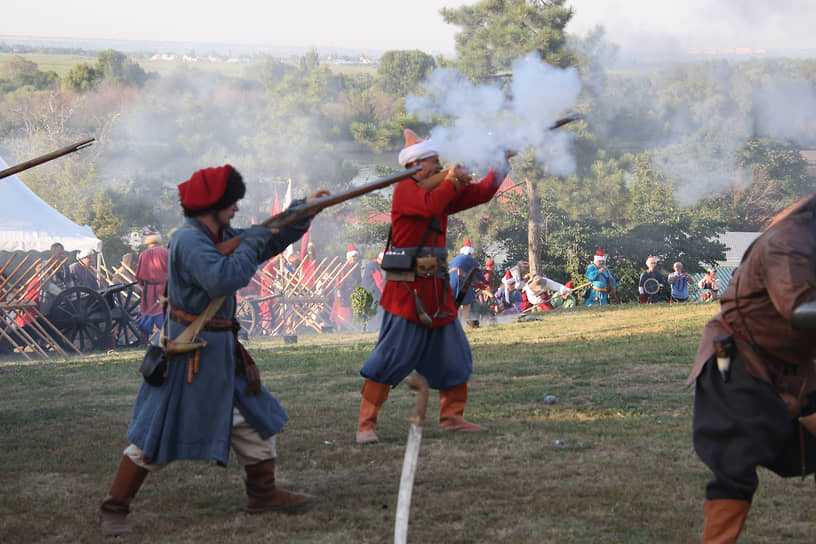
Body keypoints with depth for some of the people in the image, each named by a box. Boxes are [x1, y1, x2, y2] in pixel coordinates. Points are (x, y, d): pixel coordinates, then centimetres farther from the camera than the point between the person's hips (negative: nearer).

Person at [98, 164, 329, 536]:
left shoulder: (220, 236, 6)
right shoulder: (189, 241, -22)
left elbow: (267, 242, 19)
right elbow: (223, 280, -36)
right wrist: (251, 243, -24)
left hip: (221, 347, 9)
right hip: (188, 349, -9)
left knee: (255, 416, 16)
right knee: (157, 434, -4)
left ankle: (263, 494, 29)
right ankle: (114, 509, 5)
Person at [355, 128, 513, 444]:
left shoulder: (439, 190, 16)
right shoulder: (405, 190, -8)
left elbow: (480, 194, 16)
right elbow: (430, 205, -27)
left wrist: (502, 166, 4)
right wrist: (452, 181, -15)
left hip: (436, 290, 9)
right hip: (408, 290, -9)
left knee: (454, 354, 11)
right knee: (392, 356, -10)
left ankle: (451, 415, 22)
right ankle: (366, 423, -6)